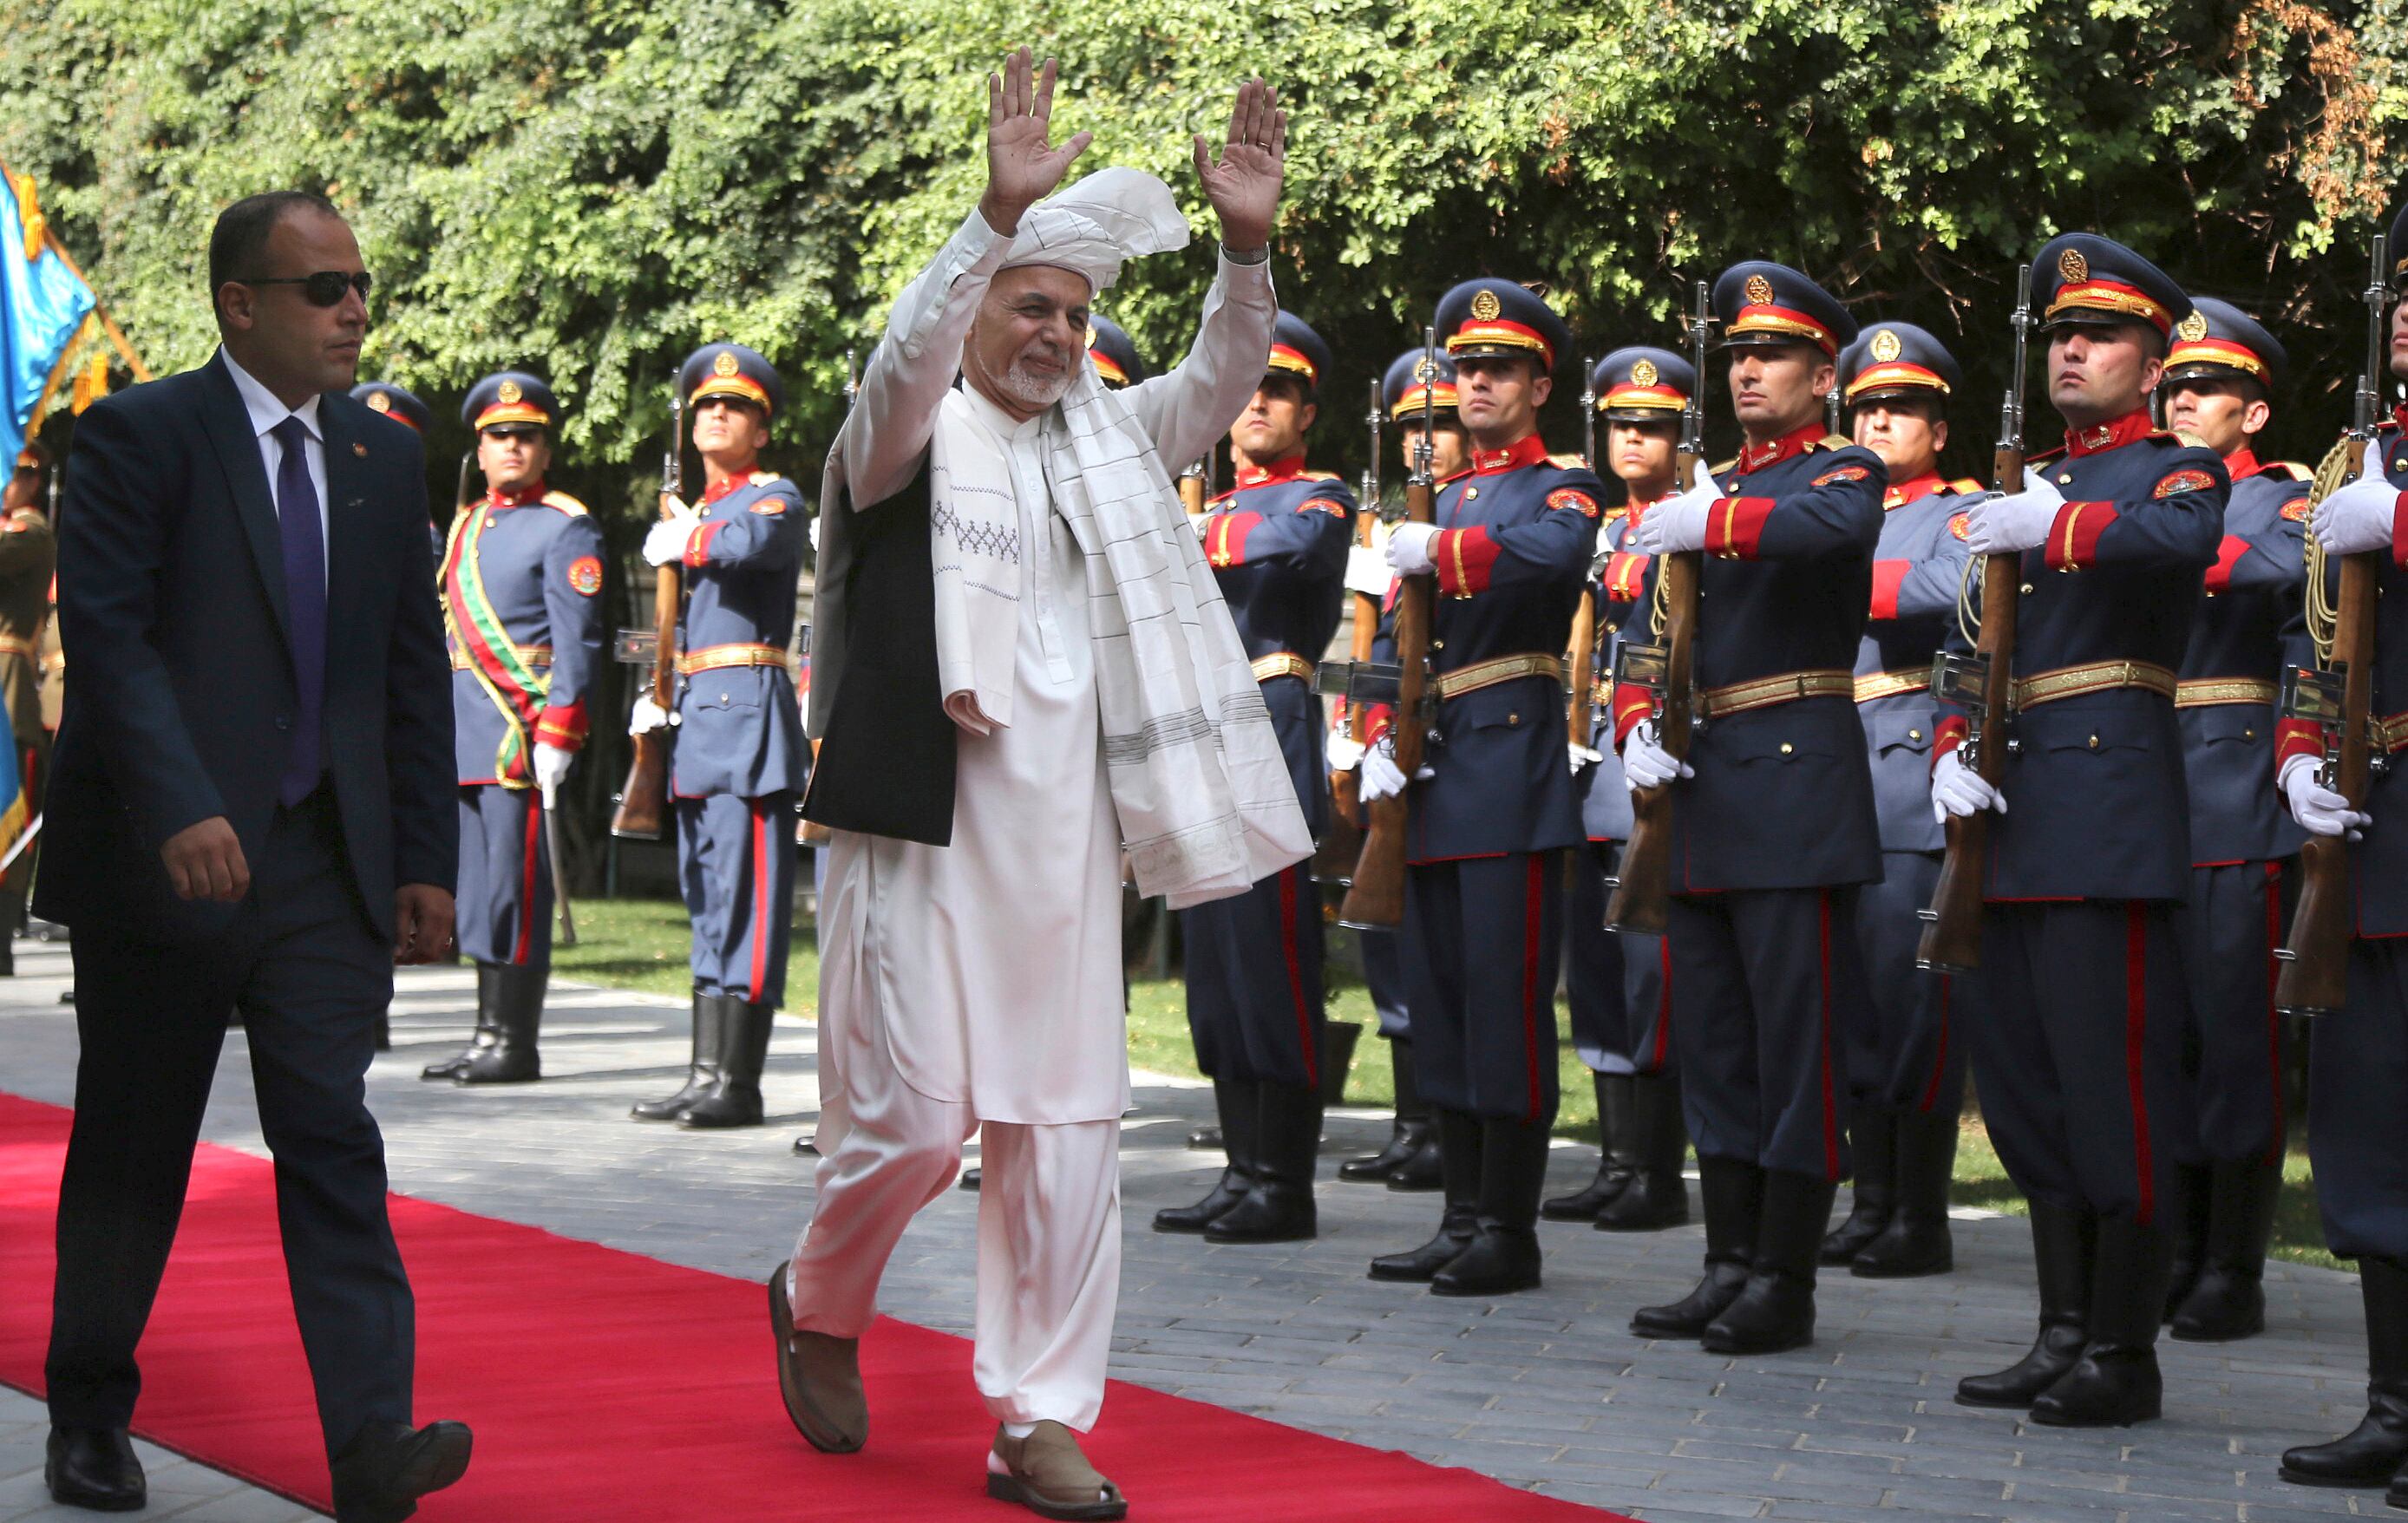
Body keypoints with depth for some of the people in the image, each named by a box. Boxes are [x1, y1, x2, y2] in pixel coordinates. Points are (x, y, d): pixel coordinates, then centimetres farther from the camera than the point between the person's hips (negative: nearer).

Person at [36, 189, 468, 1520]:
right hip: (165, 860, -4)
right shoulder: (142, 436, -4)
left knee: (332, 1139, -7)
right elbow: (106, 633, -14)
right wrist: (180, 810, -26)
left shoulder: (383, 460, 13)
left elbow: (414, 674, 15)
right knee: (132, 1155, 7)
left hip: (327, 864, 4)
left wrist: (425, 862, 9)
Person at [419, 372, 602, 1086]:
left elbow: (577, 643, -10)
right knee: (479, 886, 10)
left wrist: (555, 736, -17)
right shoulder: (467, 526, 19)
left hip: (522, 732, -7)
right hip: (466, 733, 8)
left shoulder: (566, 528, -4)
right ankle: (488, 1034, 16)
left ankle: (516, 1045, -3)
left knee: (515, 885, -7)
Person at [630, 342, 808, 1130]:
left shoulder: (776, 496, -3)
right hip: (698, 715, 9)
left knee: (746, 895, -9)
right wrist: (657, 701, 15)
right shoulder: (697, 509, 21)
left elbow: (752, 542, -28)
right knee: (708, 897, 9)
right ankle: (706, 1074, 12)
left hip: (749, 711, -9)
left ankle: (738, 1085, -10)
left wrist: (682, 541, -10)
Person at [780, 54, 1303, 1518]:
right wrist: (1000, 214, -34)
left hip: (1065, 830, 5)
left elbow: (1219, 384, 3)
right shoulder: (911, 435, -1)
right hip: (922, 820, -5)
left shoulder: (1102, 442, 15)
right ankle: (820, 1304, 26)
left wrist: (1247, 248, -14)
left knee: (1067, 1126, 2)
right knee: (914, 1114, -5)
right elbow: (907, 356, -21)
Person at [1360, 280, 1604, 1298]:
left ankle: (1510, 1232, -5)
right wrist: (1381, 740, 2)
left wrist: (1437, 551, -15)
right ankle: (1461, 1221, 14)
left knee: (1505, 993, -8)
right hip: (1432, 774, 7)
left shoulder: (1563, 485, 1)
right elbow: (1398, 636, 17)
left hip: (1510, 759, -7)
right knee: (1439, 994, 8)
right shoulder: (1441, 500, 22)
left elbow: (1548, 553, -24)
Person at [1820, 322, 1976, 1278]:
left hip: (1915, 764, -6)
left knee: (1912, 992, -8)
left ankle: (1923, 1219, -4)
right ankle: (1873, 1205, 13)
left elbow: (1946, 588, -19)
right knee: (1849, 991, 7)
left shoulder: (1962, 512, 2)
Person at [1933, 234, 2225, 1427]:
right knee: (2022, 1085, 10)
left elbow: (2183, 539, -25)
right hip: (2007, 818, 8)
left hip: (2107, 811, -8)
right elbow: (1968, 643, 17)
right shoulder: (2023, 488, 21)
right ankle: (2062, 1336, 17)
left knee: (2110, 1085, -7)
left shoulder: (2177, 471, 1)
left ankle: (2124, 1358, -2)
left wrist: (2047, 526, -30)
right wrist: (1951, 751, 0)